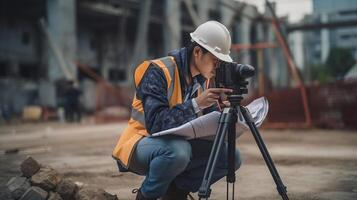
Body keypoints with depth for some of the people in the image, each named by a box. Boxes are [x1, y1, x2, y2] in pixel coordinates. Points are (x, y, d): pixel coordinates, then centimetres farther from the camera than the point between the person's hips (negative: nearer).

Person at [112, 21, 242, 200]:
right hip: (142, 144, -7)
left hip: (177, 143, 7)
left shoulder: (202, 78, 2)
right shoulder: (158, 71, -21)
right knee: (177, 150, -39)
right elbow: (155, 124, -31)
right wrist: (195, 104, -37)